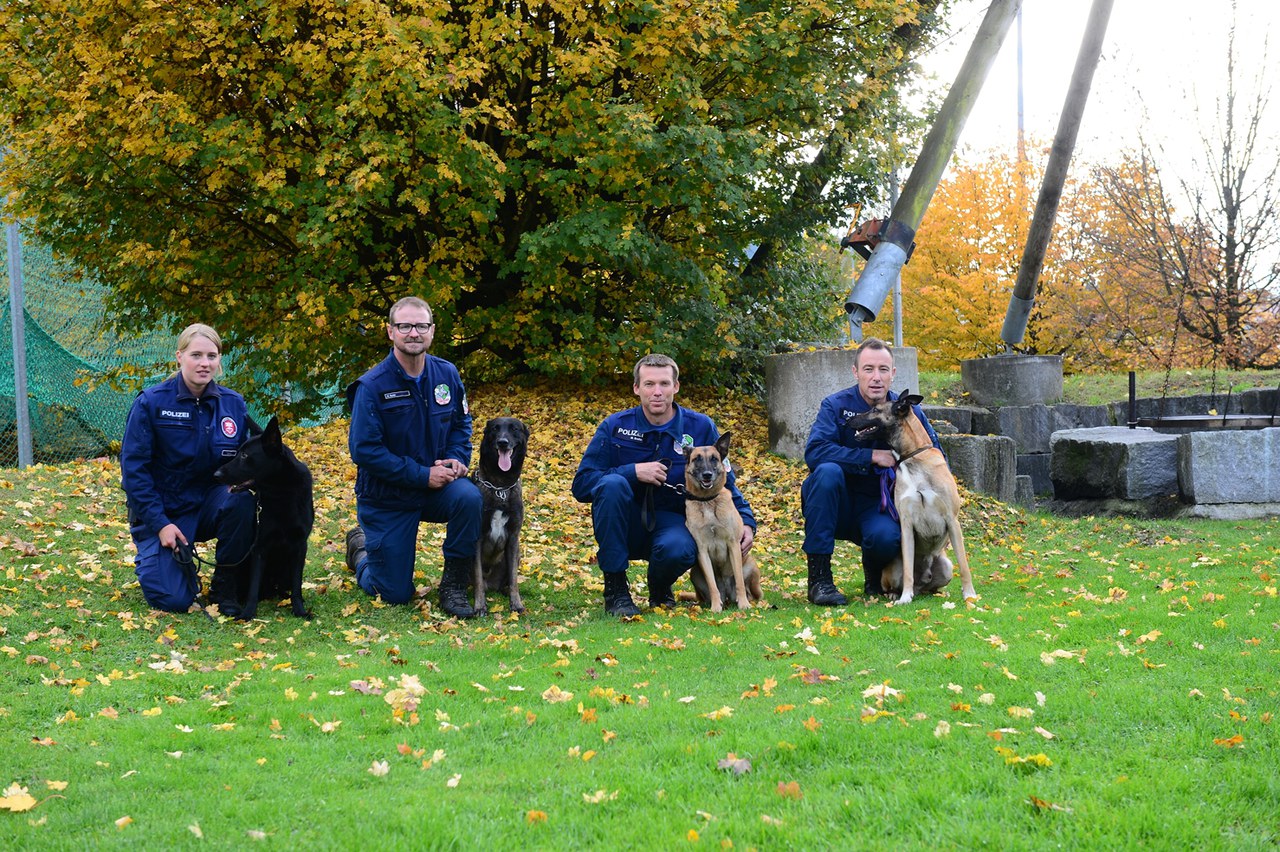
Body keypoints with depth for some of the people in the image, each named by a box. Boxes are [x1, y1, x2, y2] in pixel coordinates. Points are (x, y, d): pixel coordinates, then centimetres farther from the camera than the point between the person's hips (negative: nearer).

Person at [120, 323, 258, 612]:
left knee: (241, 501, -32)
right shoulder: (151, 403, -12)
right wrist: (160, 523, -17)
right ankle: (151, 556, 17)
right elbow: (133, 467, -11)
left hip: (209, 502, 3)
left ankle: (225, 585, -9)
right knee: (174, 600, -20)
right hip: (162, 511, -3)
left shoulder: (233, 403, -2)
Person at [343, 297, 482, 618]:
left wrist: (457, 459, -11)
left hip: (436, 486, 3)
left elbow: (461, 424, 10)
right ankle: (360, 546, 36)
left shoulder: (446, 374, -4)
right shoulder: (372, 386, -19)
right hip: (387, 498, -3)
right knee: (395, 594, 1)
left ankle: (453, 587, -12)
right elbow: (364, 450, -22)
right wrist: (423, 475, -24)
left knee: (469, 497, -32)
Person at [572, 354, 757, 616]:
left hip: (671, 521, 0)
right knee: (612, 484, -32)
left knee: (678, 550, -36)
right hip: (624, 525, 0)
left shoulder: (700, 427, -2)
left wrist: (746, 521, -9)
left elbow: (725, 482, 8)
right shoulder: (614, 427, -5)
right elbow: (581, 485, -9)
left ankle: (660, 589, 4)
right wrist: (633, 472, -21)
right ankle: (615, 589, -20)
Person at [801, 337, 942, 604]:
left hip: (879, 507, 1)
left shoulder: (908, 411, -2)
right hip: (837, 506, 0)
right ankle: (818, 577, -28)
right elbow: (814, 452, -26)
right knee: (828, 471, -34)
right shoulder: (836, 406, -10)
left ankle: (874, 573, 6)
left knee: (886, 537, -34)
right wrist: (872, 456, -27)